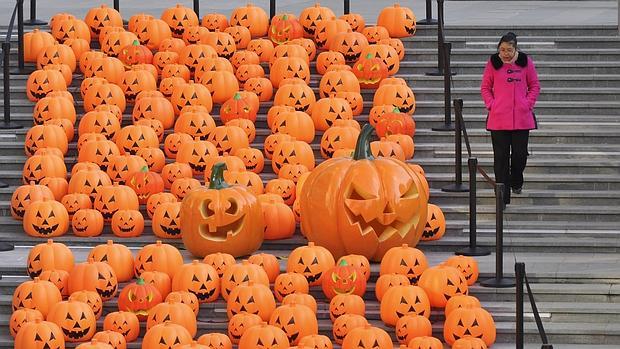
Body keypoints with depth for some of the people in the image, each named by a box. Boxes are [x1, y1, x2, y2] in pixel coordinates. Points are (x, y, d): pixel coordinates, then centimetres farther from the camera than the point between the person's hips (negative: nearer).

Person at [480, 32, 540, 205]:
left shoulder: (525, 62, 2)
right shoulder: (493, 63, 1)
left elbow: (535, 86, 10)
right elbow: (485, 87, 10)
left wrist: (528, 104, -1)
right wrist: (491, 105, -3)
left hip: (521, 117, 1)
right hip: (498, 118, -1)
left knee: (520, 153, 6)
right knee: (501, 156, -1)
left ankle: (516, 182, 35)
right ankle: (503, 195, 3)